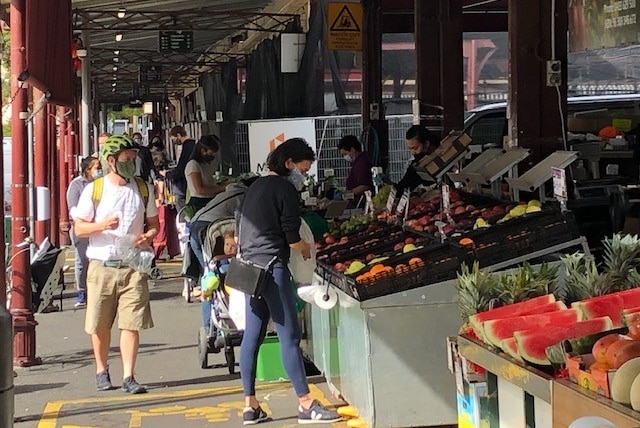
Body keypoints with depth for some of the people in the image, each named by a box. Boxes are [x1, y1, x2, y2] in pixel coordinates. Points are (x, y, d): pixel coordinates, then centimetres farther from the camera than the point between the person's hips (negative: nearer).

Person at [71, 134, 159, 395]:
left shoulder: (143, 189, 9)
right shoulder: (93, 190, 1)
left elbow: (153, 224, 16)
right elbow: (79, 228, 0)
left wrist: (148, 236, -7)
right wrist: (102, 225, -19)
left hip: (133, 266, 1)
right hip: (102, 266, -1)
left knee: (131, 324, -6)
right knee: (100, 326, 6)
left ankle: (128, 377, -2)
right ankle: (101, 371, 25)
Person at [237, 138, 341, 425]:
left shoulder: (256, 187, 18)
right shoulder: (285, 189, -8)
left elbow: (239, 233, 22)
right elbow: (292, 238, -10)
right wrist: (305, 248, 8)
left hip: (250, 265, 9)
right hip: (272, 266, -9)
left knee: (252, 335, 9)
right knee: (289, 335, -8)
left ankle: (250, 406, 12)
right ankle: (306, 405, -7)